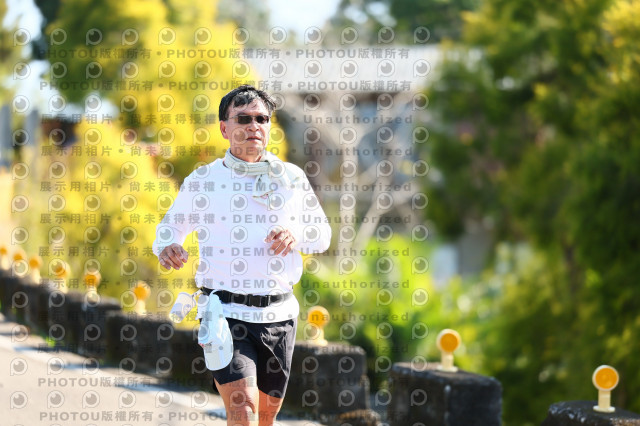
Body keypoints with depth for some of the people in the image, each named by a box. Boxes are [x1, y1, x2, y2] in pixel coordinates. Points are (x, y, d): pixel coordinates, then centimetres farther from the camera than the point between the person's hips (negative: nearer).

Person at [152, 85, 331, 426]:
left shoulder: (292, 178, 8)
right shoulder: (202, 181, 2)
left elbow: (322, 233, 16)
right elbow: (170, 226, 15)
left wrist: (295, 235, -7)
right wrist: (166, 248, -9)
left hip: (279, 314, 4)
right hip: (226, 314, -3)